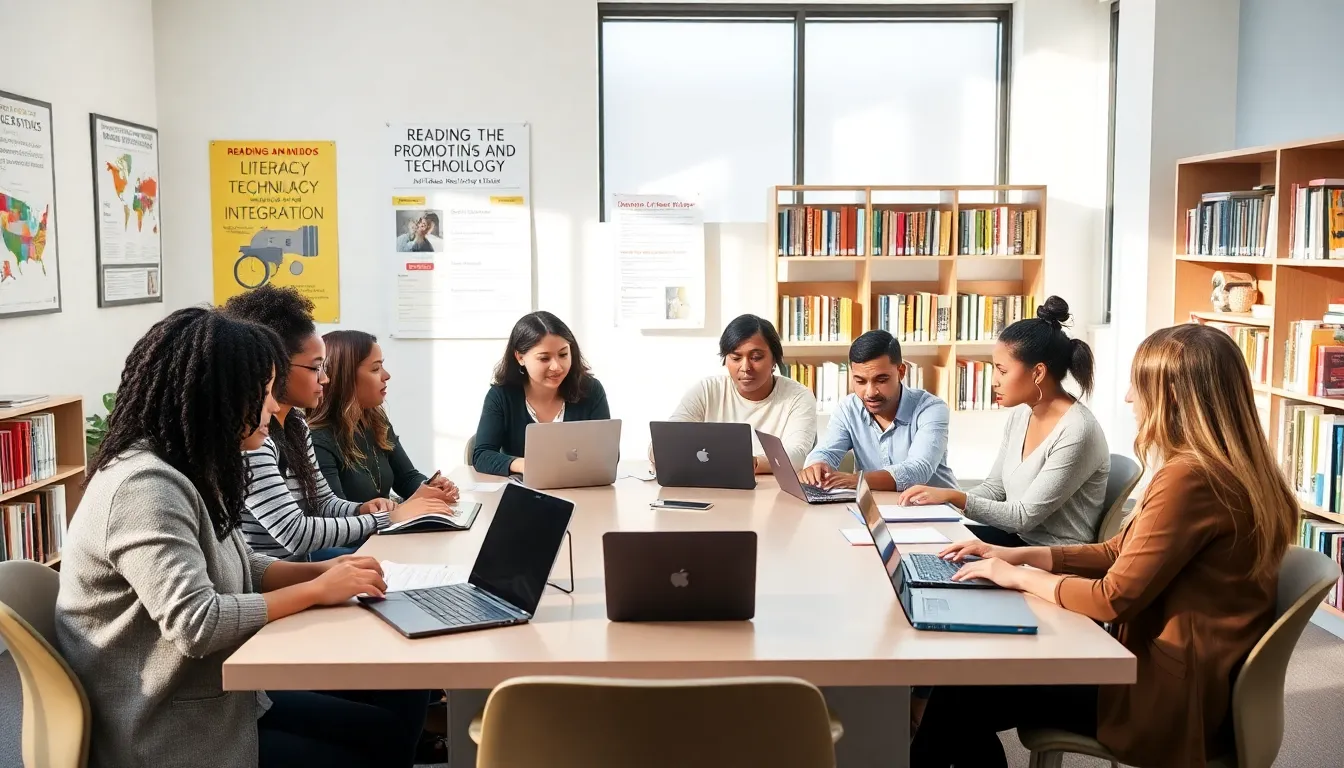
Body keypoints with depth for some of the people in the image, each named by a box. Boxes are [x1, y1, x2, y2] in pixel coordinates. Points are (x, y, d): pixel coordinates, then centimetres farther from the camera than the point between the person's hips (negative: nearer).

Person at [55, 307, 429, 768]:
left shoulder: (189, 471, 8)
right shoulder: (145, 486, -24)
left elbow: (235, 568, 15)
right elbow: (195, 623, -31)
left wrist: (325, 571, -3)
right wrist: (316, 592, -19)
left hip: (219, 702, 9)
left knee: (391, 723, 4)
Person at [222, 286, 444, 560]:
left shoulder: (295, 423, 6)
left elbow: (324, 503, 13)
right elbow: (294, 533, -26)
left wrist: (362, 509, -9)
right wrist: (387, 519, -21)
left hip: (300, 561, 8)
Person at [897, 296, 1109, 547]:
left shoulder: (1077, 432, -23)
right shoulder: (1020, 414, 4)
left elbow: (1025, 516, -22)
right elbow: (994, 489, 9)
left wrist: (955, 497, -24)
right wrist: (940, 497, -7)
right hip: (1018, 539, 8)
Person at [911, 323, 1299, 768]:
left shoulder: (1190, 478, -24)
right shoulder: (1223, 467, 9)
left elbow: (1115, 598, -22)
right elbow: (1122, 553, 14)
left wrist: (1020, 577, -7)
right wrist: (1018, 555, 8)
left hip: (1172, 693, -9)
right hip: (1177, 670, 9)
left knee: (966, 693, -4)